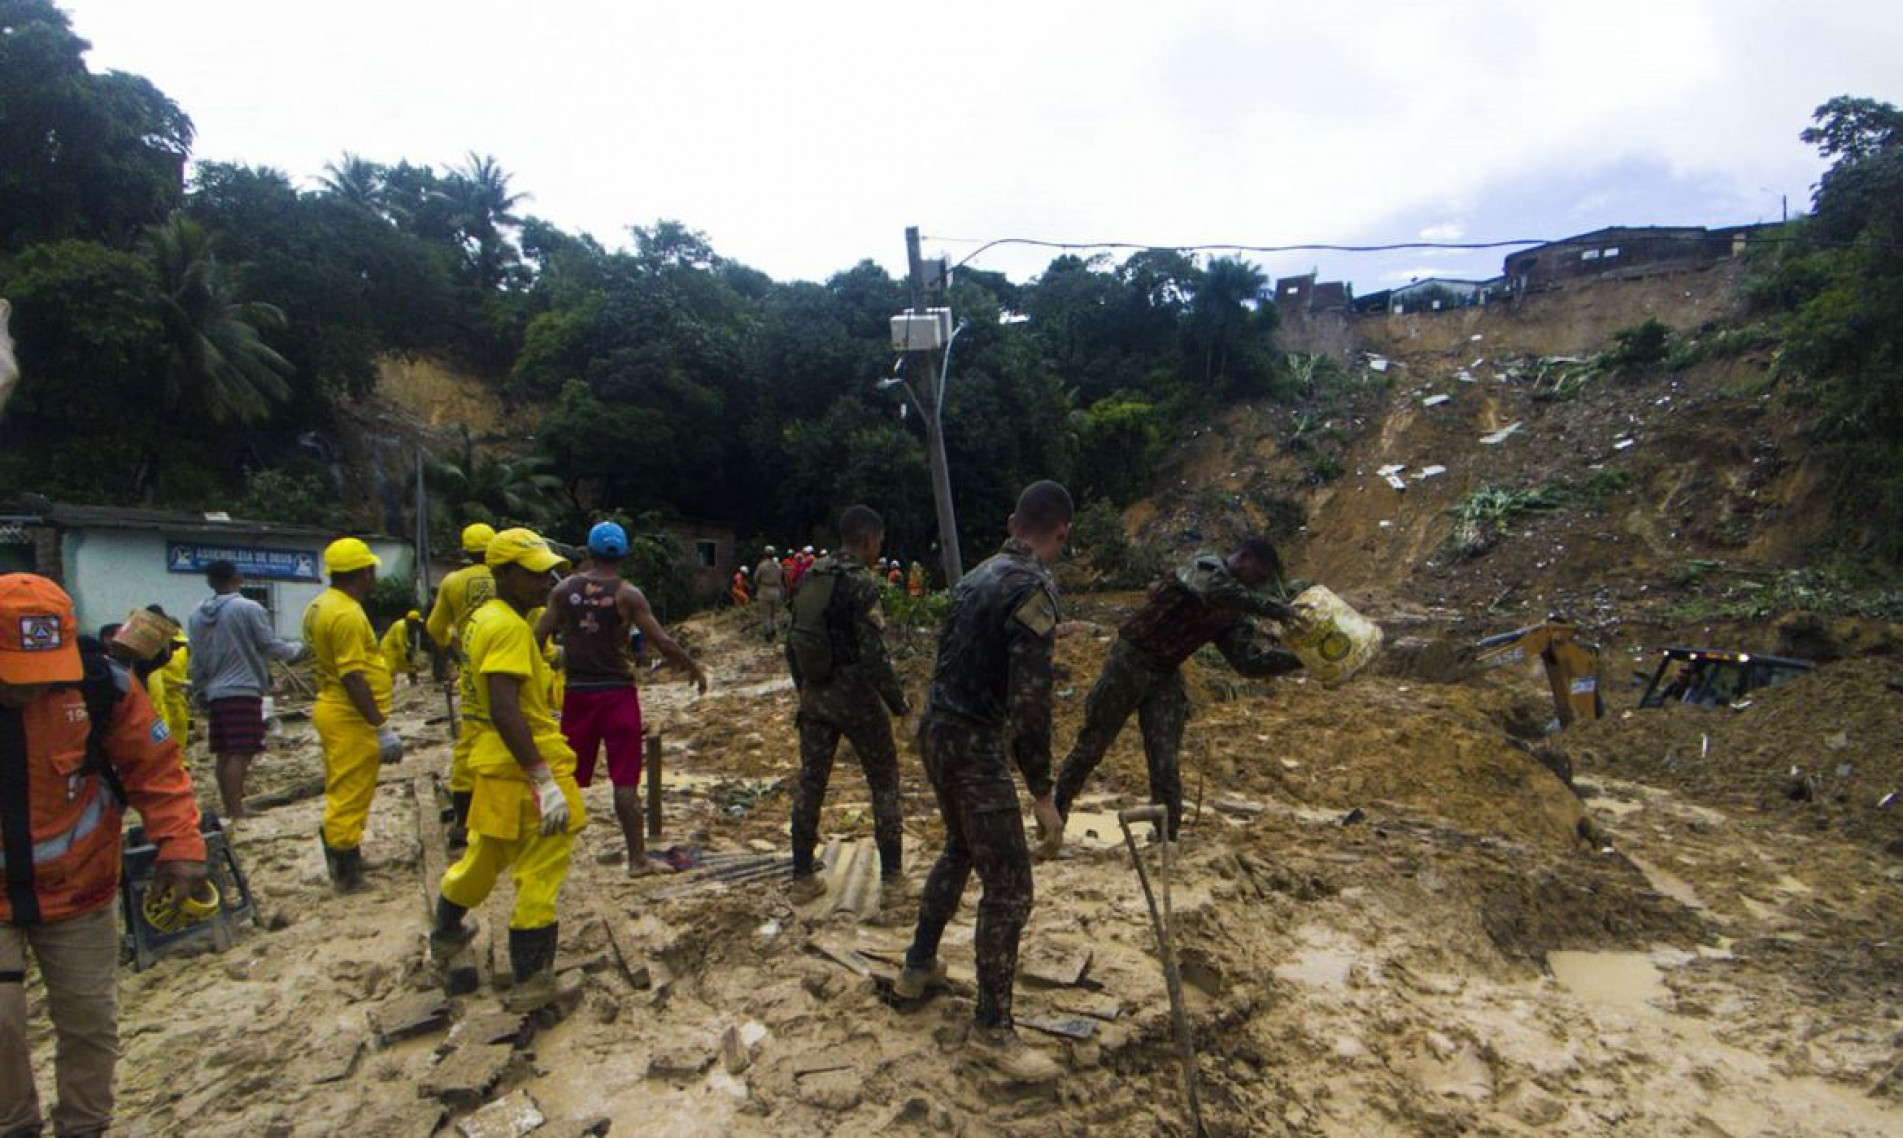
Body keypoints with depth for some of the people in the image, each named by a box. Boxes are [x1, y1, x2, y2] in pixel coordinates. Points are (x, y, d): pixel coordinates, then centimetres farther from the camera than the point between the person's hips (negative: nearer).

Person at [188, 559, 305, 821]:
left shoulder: (196, 615, 9)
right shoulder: (249, 608, -11)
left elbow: (196, 660, 13)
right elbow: (271, 646, -8)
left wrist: (200, 693, 21)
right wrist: (297, 648, 11)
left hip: (215, 693, 7)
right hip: (244, 690, -7)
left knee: (223, 753, 12)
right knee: (240, 754, -8)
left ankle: (229, 810, 18)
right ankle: (236, 812, -11)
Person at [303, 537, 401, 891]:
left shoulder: (320, 606, 10)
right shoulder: (346, 614, -22)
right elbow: (353, 677, -25)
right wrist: (382, 727, -22)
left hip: (332, 710, 10)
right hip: (352, 718, -10)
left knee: (342, 794, 21)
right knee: (350, 797, -1)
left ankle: (343, 857, 33)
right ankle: (347, 874, 9)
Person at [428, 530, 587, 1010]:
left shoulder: (484, 618, 11)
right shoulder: (509, 628, -20)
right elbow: (505, 709, -27)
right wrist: (545, 780, -28)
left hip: (494, 762, 10)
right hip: (524, 765, -10)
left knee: (486, 854, 29)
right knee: (540, 871, 2)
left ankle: (446, 932, 50)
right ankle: (531, 980, 12)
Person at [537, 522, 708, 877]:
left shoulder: (564, 589, 1)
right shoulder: (627, 594, -8)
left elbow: (538, 638, 1)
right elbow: (662, 642, -12)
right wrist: (694, 668, 2)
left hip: (577, 692, 3)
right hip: (617, 691, -3)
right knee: (625, 780, 2)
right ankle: (637, 858, 6)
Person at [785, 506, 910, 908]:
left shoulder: (811, 578, 6)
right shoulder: (860, 583, -16)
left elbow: (793, 642, 12)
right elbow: (873, 654, -19)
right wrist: (898, 702, -9)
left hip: (815, 696, 6)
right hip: (855, 695, -6)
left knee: (810, 782, 14)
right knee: (884, 782, 7)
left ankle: (803, 878, 23)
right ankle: (891, 882, 8)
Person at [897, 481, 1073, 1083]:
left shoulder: (977, 576, 9)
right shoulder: (1034, 588, -19)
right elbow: (1029, 701, -24)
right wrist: (1043, 793, -18)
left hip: (935, 728, 9)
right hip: (973, 744, -9)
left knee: (959, 848, 28)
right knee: (1008, 885, 1)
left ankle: (919, 965, 42)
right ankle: (992, 1031, 11)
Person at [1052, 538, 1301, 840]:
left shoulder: (1234, 615, 5)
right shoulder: (1205, 567, -15)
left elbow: (1249, 660, -2)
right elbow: (1215, 590, -39)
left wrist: (1298, 658, -13)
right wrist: (1276, 610, -44)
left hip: (1166, 676, 6)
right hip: (1130, 660, -6)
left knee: (1166, 763, 1)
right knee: (1092, 743, 6)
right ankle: (1056, 811, 25)